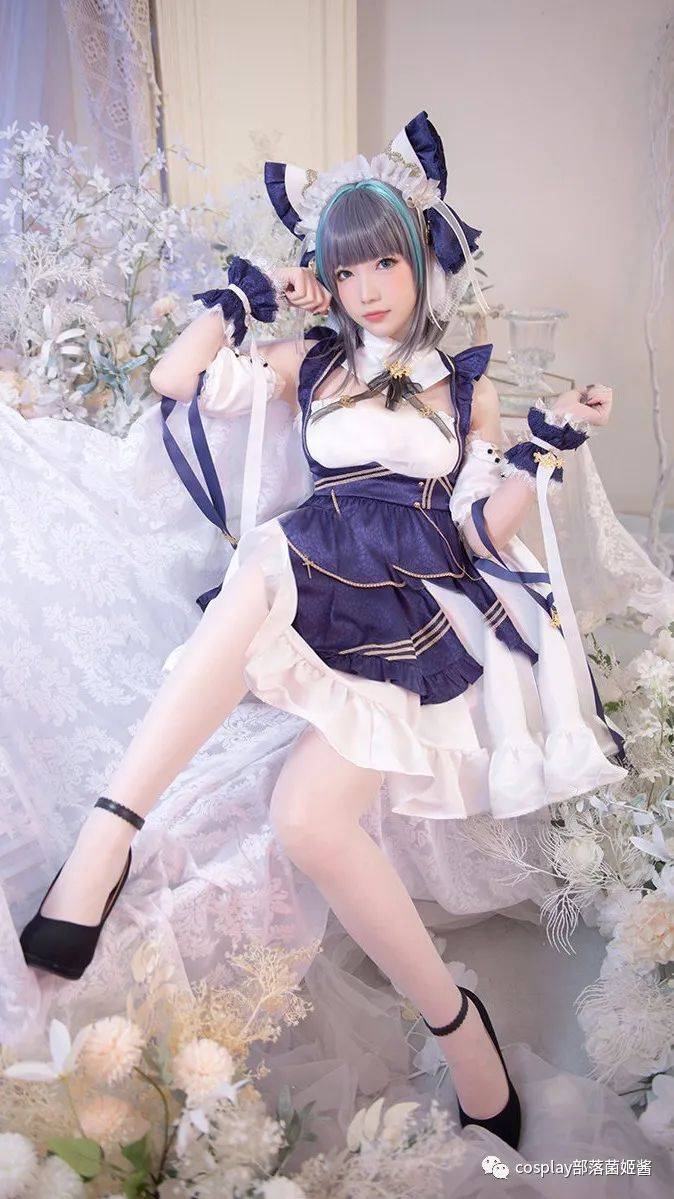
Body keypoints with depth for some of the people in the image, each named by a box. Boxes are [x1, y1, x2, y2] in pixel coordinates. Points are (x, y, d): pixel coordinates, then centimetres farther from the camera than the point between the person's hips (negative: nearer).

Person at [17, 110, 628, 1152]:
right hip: (316, 584, 2)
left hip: (423, 607, -1)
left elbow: (481, 531, 10)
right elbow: (173, 380, 10)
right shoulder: (308, 364, 19)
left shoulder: (468, 384, 16)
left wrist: (549, 445, -2)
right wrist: (247, 297, 16)